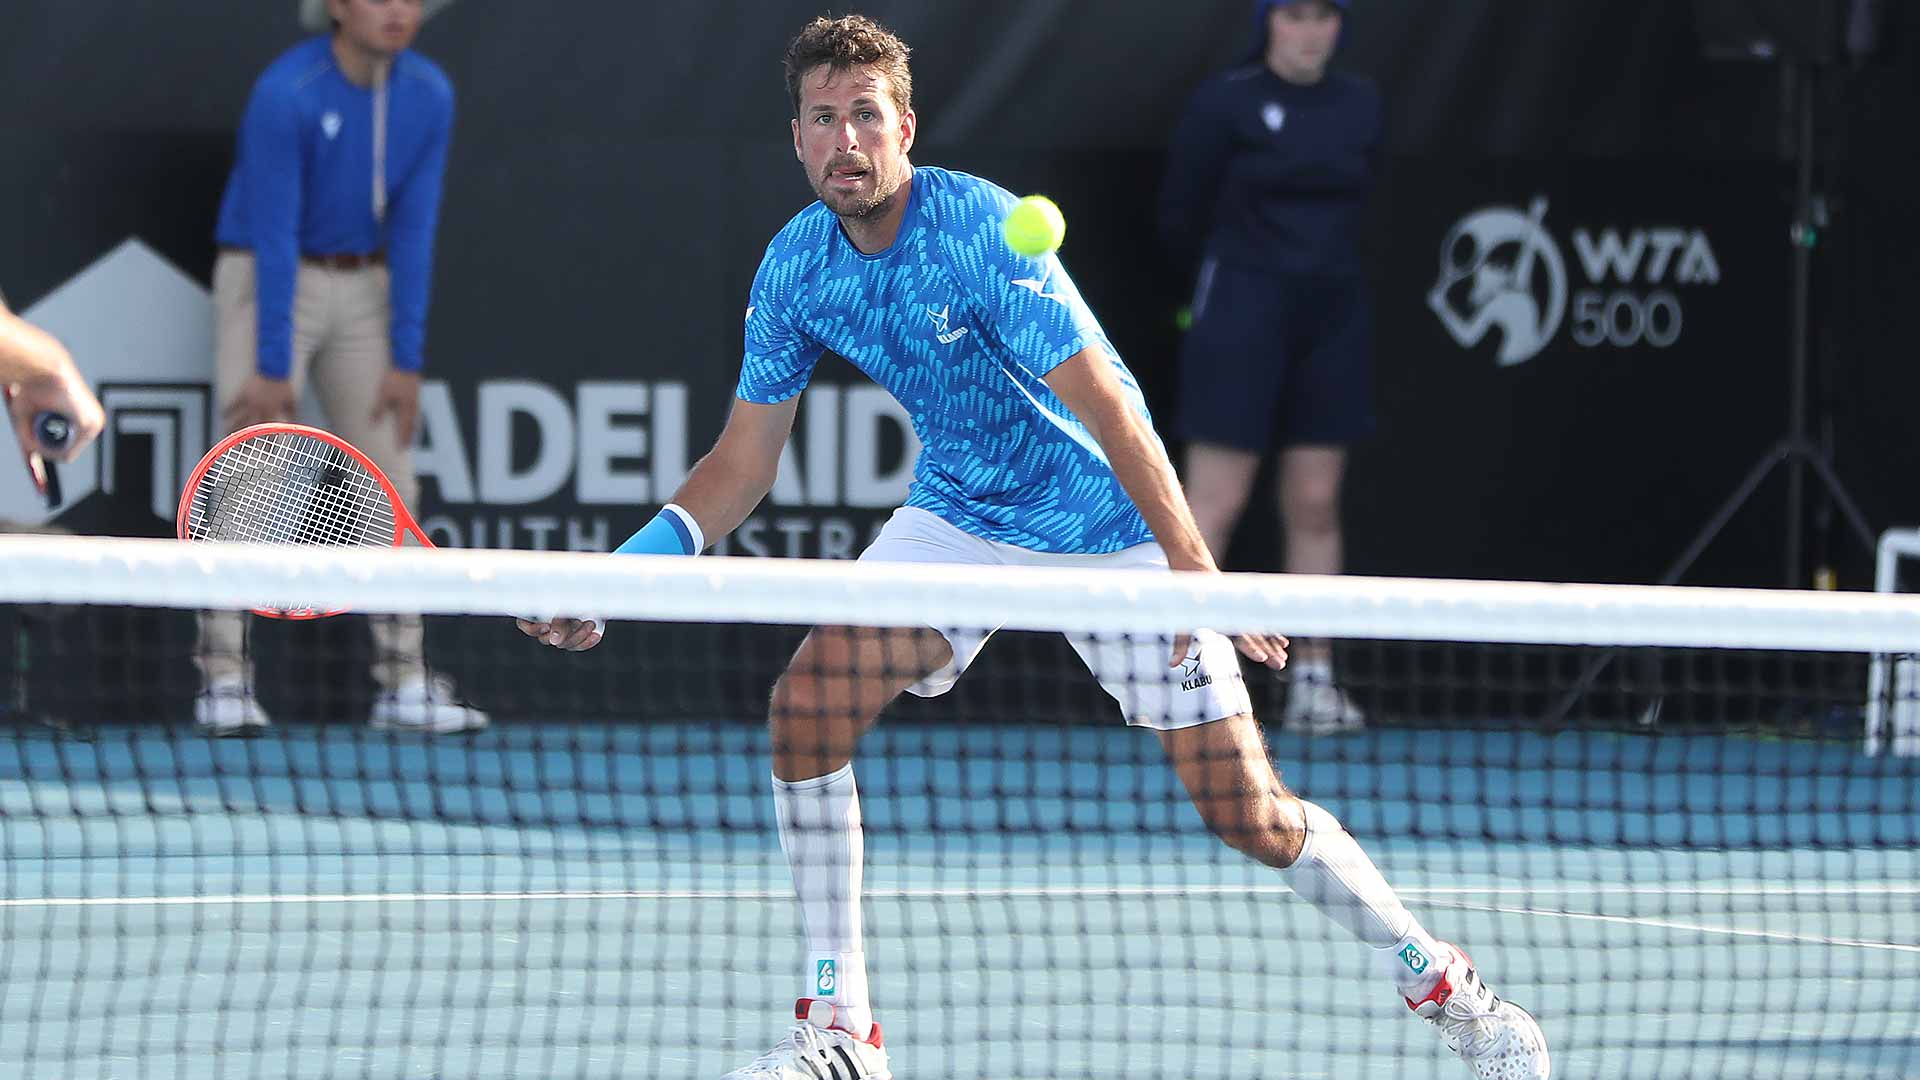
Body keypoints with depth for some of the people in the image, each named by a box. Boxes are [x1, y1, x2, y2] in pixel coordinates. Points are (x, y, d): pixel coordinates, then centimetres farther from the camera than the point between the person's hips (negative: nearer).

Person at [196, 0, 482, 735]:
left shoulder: (429, 96, -4)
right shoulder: (284, 96, -20)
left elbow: (412, 230, -3)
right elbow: (275, 235, -20)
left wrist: (406, 360, -6)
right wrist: (273, 369, -20)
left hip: (364, 284, 5)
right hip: (267, 281, -5)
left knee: (389, 481, 2)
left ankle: (404, 684, 4)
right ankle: (223, 681, -11)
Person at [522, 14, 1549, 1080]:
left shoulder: (980, 230, -26)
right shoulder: (796, 264, -8)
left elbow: (1105, 406, -28)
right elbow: (743, 460, 1)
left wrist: (1194, 572, -35)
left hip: (1106, 522, -5)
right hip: (959, 517, 5)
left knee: (1249, 814, -8)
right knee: (808, 703, -16)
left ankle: (1437, 978, 13)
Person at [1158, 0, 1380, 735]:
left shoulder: (1361, 107, 8)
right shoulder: (1225, 103, -6)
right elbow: (1180, 215, 2)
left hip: (1332, 316, 5)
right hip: (1244, 316, -5)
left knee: (1316, 505, 5)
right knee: (1215, 502, -7)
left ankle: (1313, 682, 8)